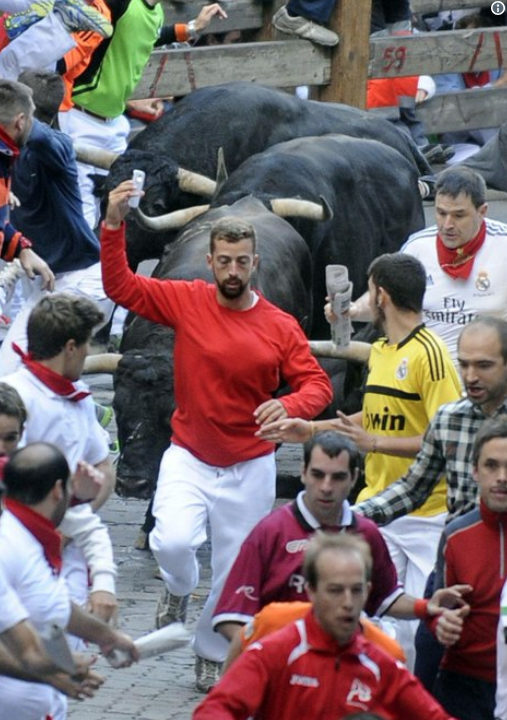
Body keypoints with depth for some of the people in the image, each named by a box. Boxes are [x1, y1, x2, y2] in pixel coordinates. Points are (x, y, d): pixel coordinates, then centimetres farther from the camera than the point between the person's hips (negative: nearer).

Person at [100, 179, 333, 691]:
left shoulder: (280, 327, -9)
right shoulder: (186, 301, -7)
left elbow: (316, 384, -7)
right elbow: (120, 286, -9)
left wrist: (289, 405, -30)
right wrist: (114, 225, -22)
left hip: (249, 467, 1)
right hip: (189, 457, -1)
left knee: (234, 573, 11)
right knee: (172, 541, -25)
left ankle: (212, 655, 36)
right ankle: (178, 589, 13)